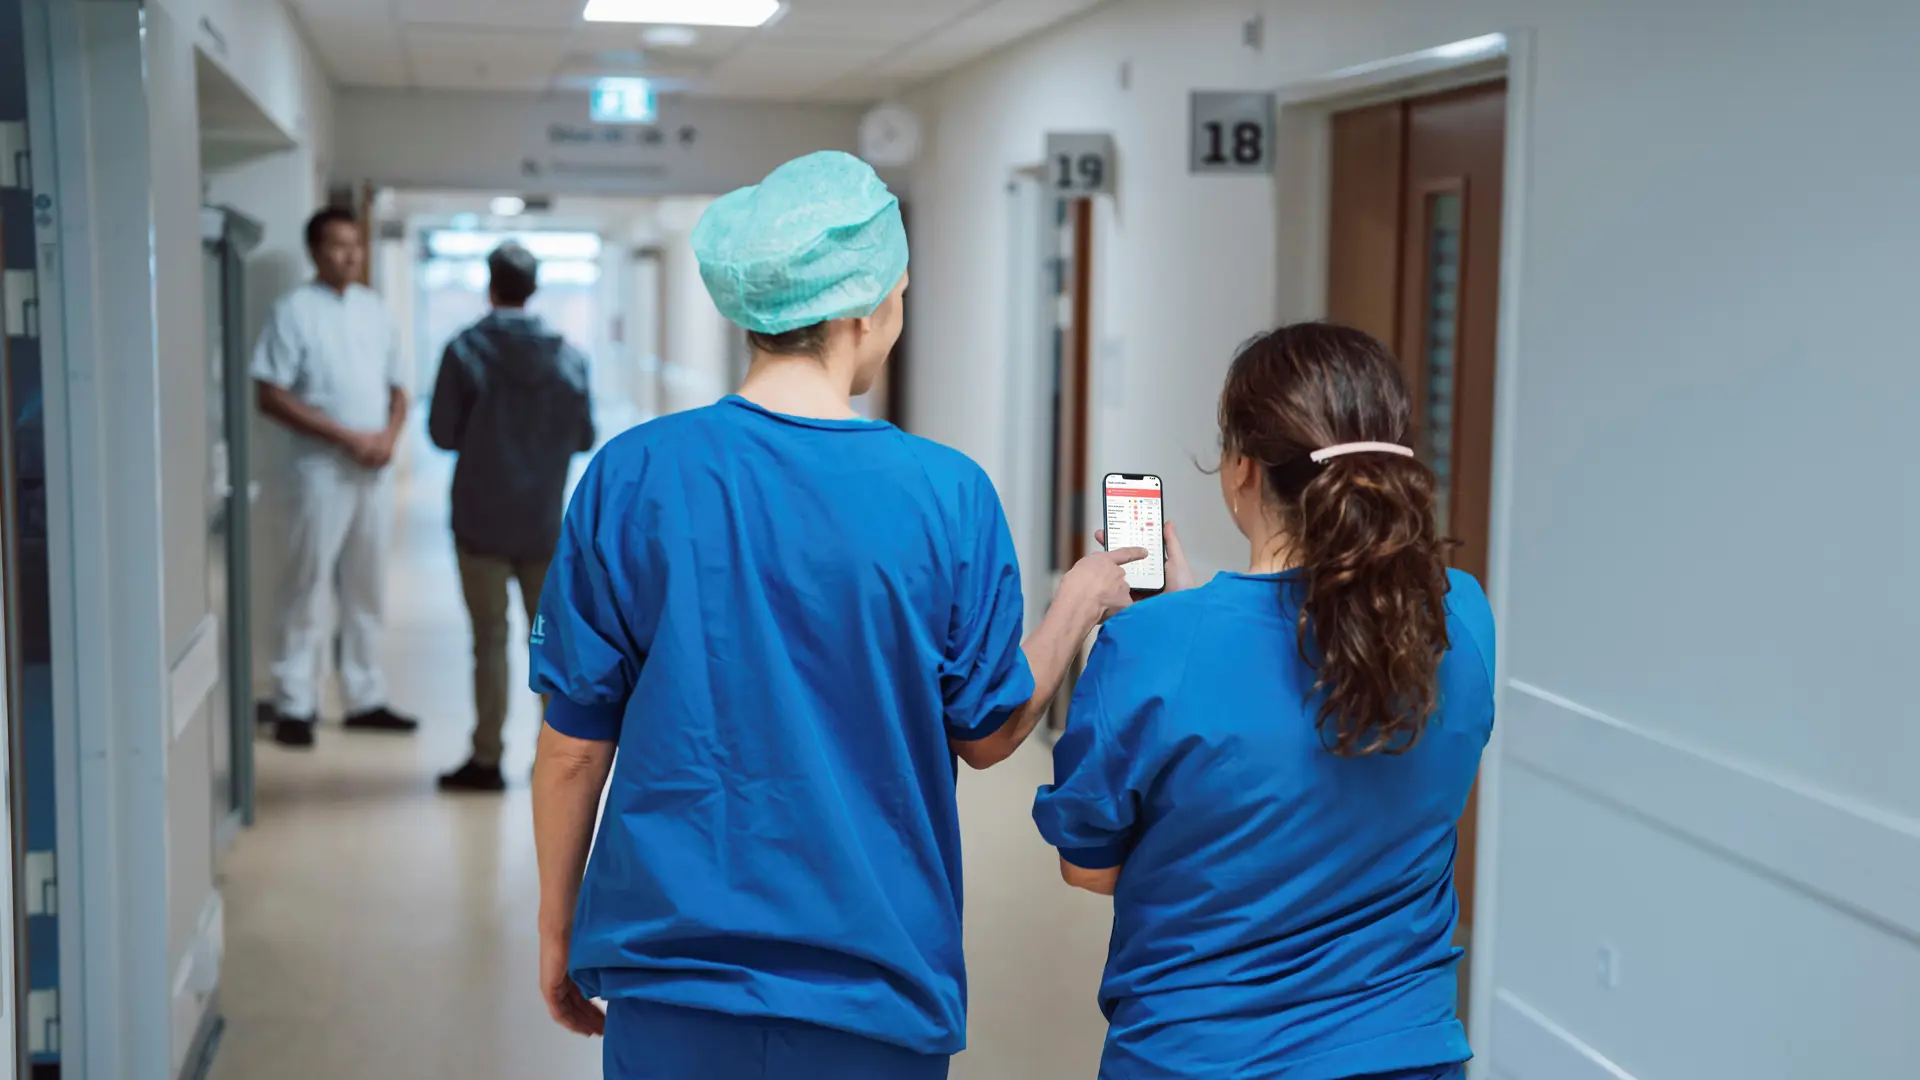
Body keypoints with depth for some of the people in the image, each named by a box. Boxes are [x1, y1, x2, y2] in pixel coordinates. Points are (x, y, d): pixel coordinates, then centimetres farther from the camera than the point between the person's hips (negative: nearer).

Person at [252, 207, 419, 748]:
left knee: (367, 589, 11)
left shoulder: (373, 308, 11)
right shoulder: (294, 311, -6)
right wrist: (346, 437, -16)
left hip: (375, 470, 5)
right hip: (322, 469, -5)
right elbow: (270, 396, -11)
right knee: (307, 588, -1)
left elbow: (396, 387, 16)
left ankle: (365, 697, 19)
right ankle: (293, 704, 7)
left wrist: (390, 434, -5)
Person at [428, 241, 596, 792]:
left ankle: (487, 759, 8)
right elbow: (584, 437, 2)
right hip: (546, 522, 2)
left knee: (490, 642, 5)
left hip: (482, 522, -2)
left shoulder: (466, 350, -10)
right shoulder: (569, 356, -3)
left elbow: (443, 433, -7)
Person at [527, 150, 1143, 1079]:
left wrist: (557, 928, 12)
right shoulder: (947, 495, -12)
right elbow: (987, 734, 0)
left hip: (673, 978, 1)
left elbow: (575, 744, -3)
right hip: (874, 991, -1)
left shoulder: (630, 476, -9)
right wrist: (1082, 601, 17)